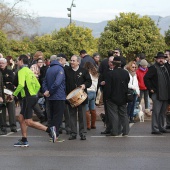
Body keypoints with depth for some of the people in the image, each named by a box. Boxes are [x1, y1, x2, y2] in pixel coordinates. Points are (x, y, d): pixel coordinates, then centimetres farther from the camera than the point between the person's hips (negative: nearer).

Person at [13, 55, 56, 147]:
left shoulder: (22, 71, -10)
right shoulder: (29, 71, 18)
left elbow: (21, 85, -25)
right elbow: (38, 85, 19)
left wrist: (14, 94, -12)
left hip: (28, 98, -10)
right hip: (33, 97, 10)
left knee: (28, 122, -9)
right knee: (21, 118, 14)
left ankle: (49, 129, -15)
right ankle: (24, 140, 16)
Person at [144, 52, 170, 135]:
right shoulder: (153, 68, -6)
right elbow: (146, 78, -13)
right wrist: (150, 89, -14)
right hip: (157, 94, -8)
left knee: (163, 112, 12)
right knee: (156, 112, -8)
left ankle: (161, 127, 20)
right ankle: (155, 129, -7)